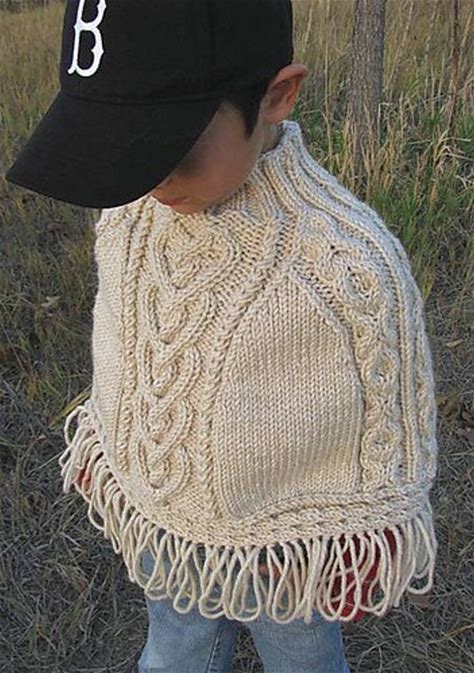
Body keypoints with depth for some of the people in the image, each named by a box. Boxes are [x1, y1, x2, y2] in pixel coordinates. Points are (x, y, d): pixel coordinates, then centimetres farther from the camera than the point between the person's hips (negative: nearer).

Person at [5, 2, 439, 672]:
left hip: (288, 552, -3)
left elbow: (390, 426, -16)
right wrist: (107, 467, 10)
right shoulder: (128, 216, -16)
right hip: (165, 528, 4)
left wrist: (365, 566, -4)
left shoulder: (353, 264, -31)